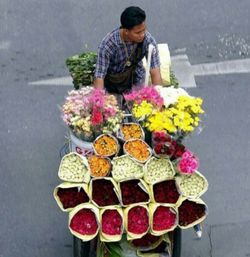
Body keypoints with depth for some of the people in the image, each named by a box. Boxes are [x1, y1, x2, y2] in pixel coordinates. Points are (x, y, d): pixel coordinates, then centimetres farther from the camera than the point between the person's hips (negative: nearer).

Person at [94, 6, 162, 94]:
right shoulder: (108, 43, -30)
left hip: (136, 81, 1)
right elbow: (99, 76, -30)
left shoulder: (148, 40, -24)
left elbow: (155, 72, -24)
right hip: (111, 83, -1)